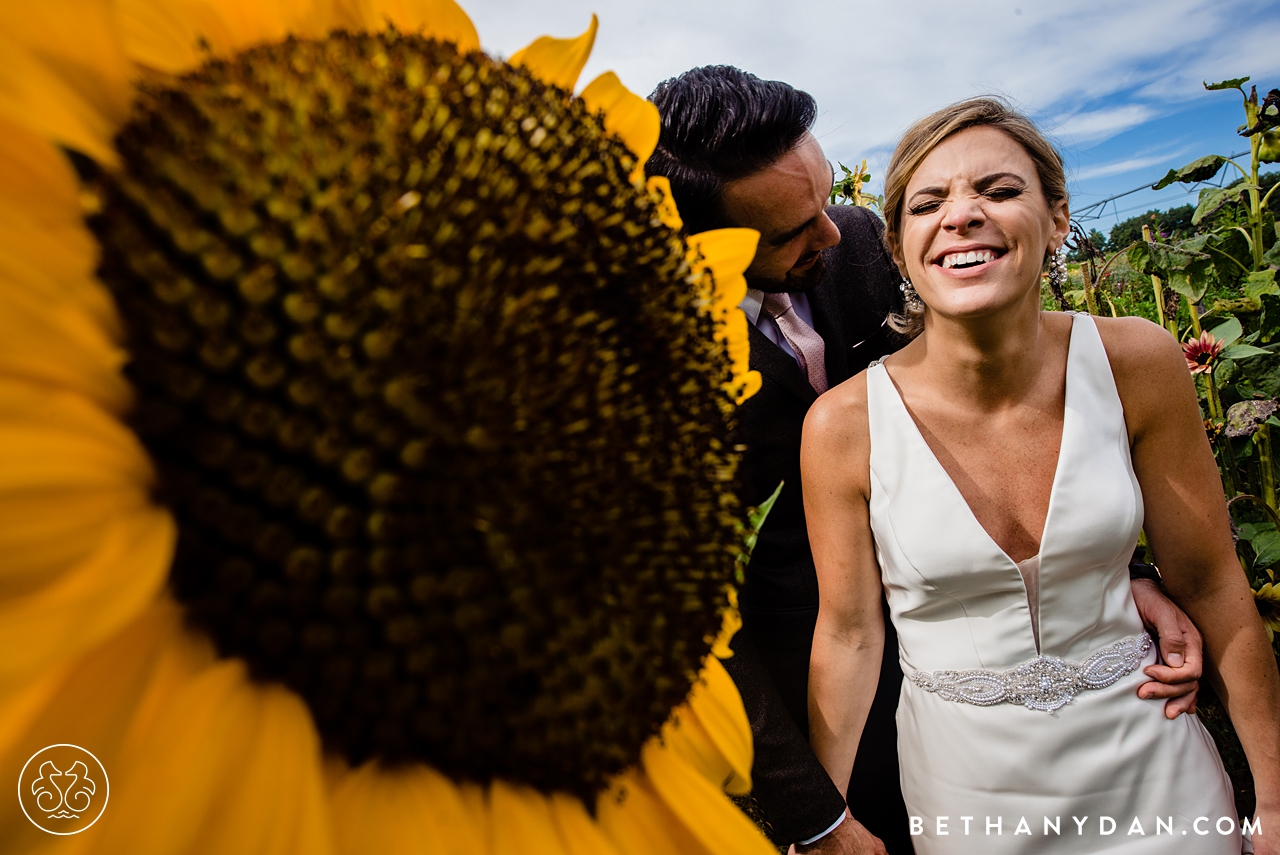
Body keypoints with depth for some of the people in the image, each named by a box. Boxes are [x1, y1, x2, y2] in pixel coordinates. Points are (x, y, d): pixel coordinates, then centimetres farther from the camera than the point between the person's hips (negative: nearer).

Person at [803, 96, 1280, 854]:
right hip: (969, 785, -1)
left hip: (1149, 760, 2)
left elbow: (1211, 585, -4)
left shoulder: (1137, 364, -14)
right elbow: (849, 632, -9)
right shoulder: (844, 425, -19)